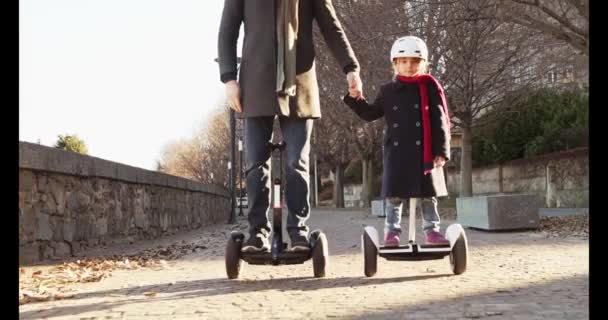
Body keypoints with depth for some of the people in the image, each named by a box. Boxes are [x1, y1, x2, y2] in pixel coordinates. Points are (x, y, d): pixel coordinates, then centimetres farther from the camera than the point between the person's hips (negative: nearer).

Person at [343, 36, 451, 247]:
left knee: (428, 193, 4)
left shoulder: (430, 87, 0)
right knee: (394, 193, -1)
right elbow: (370, 114, 17)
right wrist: (355, 98, 2)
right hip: (396, 150, 1)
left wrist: (441, 150, -8)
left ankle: (431, 230, 13)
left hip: (424, 150, -1)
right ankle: (392, 231, 5)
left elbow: (440, 121, -2)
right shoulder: (388, 90, 8)